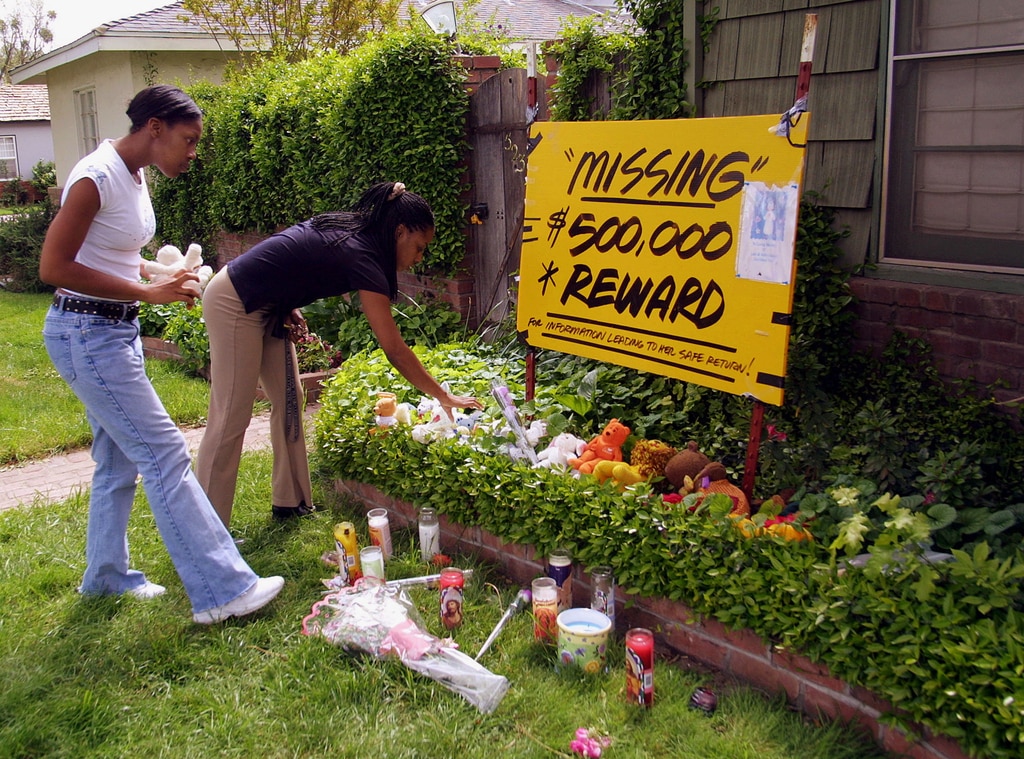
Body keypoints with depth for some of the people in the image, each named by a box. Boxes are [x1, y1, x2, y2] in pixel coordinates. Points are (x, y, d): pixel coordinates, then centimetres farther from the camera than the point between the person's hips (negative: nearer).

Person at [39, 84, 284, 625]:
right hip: (86, 335, -9)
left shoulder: (134, 175, 9)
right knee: (164, 454, -9)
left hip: (117, 331, 10)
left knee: (120, 459, 16)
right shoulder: (97, 177, -19)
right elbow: (53, 267, -22)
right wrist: (147, 292, -23)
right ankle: (222, 589, -4)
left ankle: (106, 576, 32)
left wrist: (162, 276, 2)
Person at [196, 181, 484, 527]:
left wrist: (290, 307, 0)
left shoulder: (348, 228, 3)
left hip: (266, 306, 10)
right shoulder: (361, 256, -24)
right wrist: (446, 398, -19)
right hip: (234, 304, -10)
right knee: (231, 417, -7)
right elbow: (395, 350, -24)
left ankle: (290, 502, 19)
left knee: (288, 401, 10)